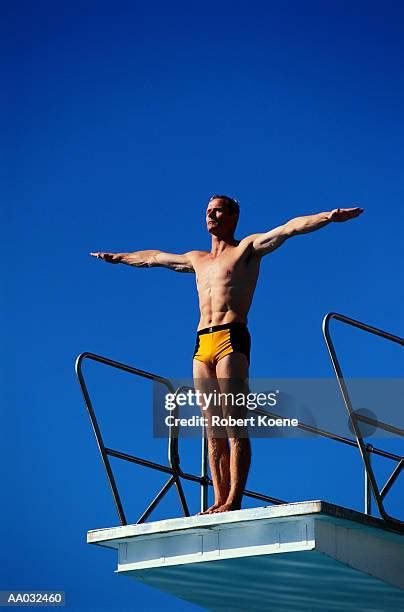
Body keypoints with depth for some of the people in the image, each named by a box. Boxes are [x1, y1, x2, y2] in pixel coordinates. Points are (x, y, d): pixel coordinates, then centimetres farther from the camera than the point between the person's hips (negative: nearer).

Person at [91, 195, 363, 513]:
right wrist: (117, 257, 51)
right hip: (202, 345, 6)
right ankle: (220, 501, -2)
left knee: (235, 427, -12)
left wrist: (329, 216, -16)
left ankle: (234, 501, -18)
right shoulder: (196, 259, 27)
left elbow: (289, 228, -4)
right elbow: (153, 257, 42)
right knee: (213, 431, 0)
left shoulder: (248, 248, 10)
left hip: (231, 338, -6)